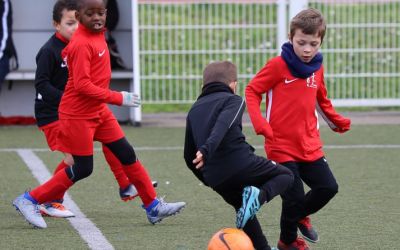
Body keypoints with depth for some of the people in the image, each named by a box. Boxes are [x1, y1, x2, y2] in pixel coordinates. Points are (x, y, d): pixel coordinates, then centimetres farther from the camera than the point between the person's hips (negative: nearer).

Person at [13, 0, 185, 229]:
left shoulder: (97, 35, 5)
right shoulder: (82, 44, -22)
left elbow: (68, 53, 22)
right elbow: (82, 85, -27)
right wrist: (118, 98, -26)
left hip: (98, 111, 9)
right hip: (77, 115, -9)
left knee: (127, 154, 8)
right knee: (83, 169, -2)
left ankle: (153, 207, 14)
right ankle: (29, 201, 9)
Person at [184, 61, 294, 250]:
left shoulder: (194, 110, 23)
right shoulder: (233, 100, 6)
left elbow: (189, 156, 23)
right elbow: (222, 125, -18)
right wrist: (207, 149, -33)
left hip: (215, 178, 6)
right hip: (240, 163, -6)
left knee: (243, 208, 30)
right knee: (285, 175, 16)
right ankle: (260, 195, -14)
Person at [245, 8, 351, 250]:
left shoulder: (317, 68, 6)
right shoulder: (278, 65, -11)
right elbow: (252, 90, -7)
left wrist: (336, 120, 14)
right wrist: (259, 122, -19)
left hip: (310, 146, 5)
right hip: (281, 145, -5)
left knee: (328, 187, 3)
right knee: (294, 197, -4)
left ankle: (300, 215, 33)